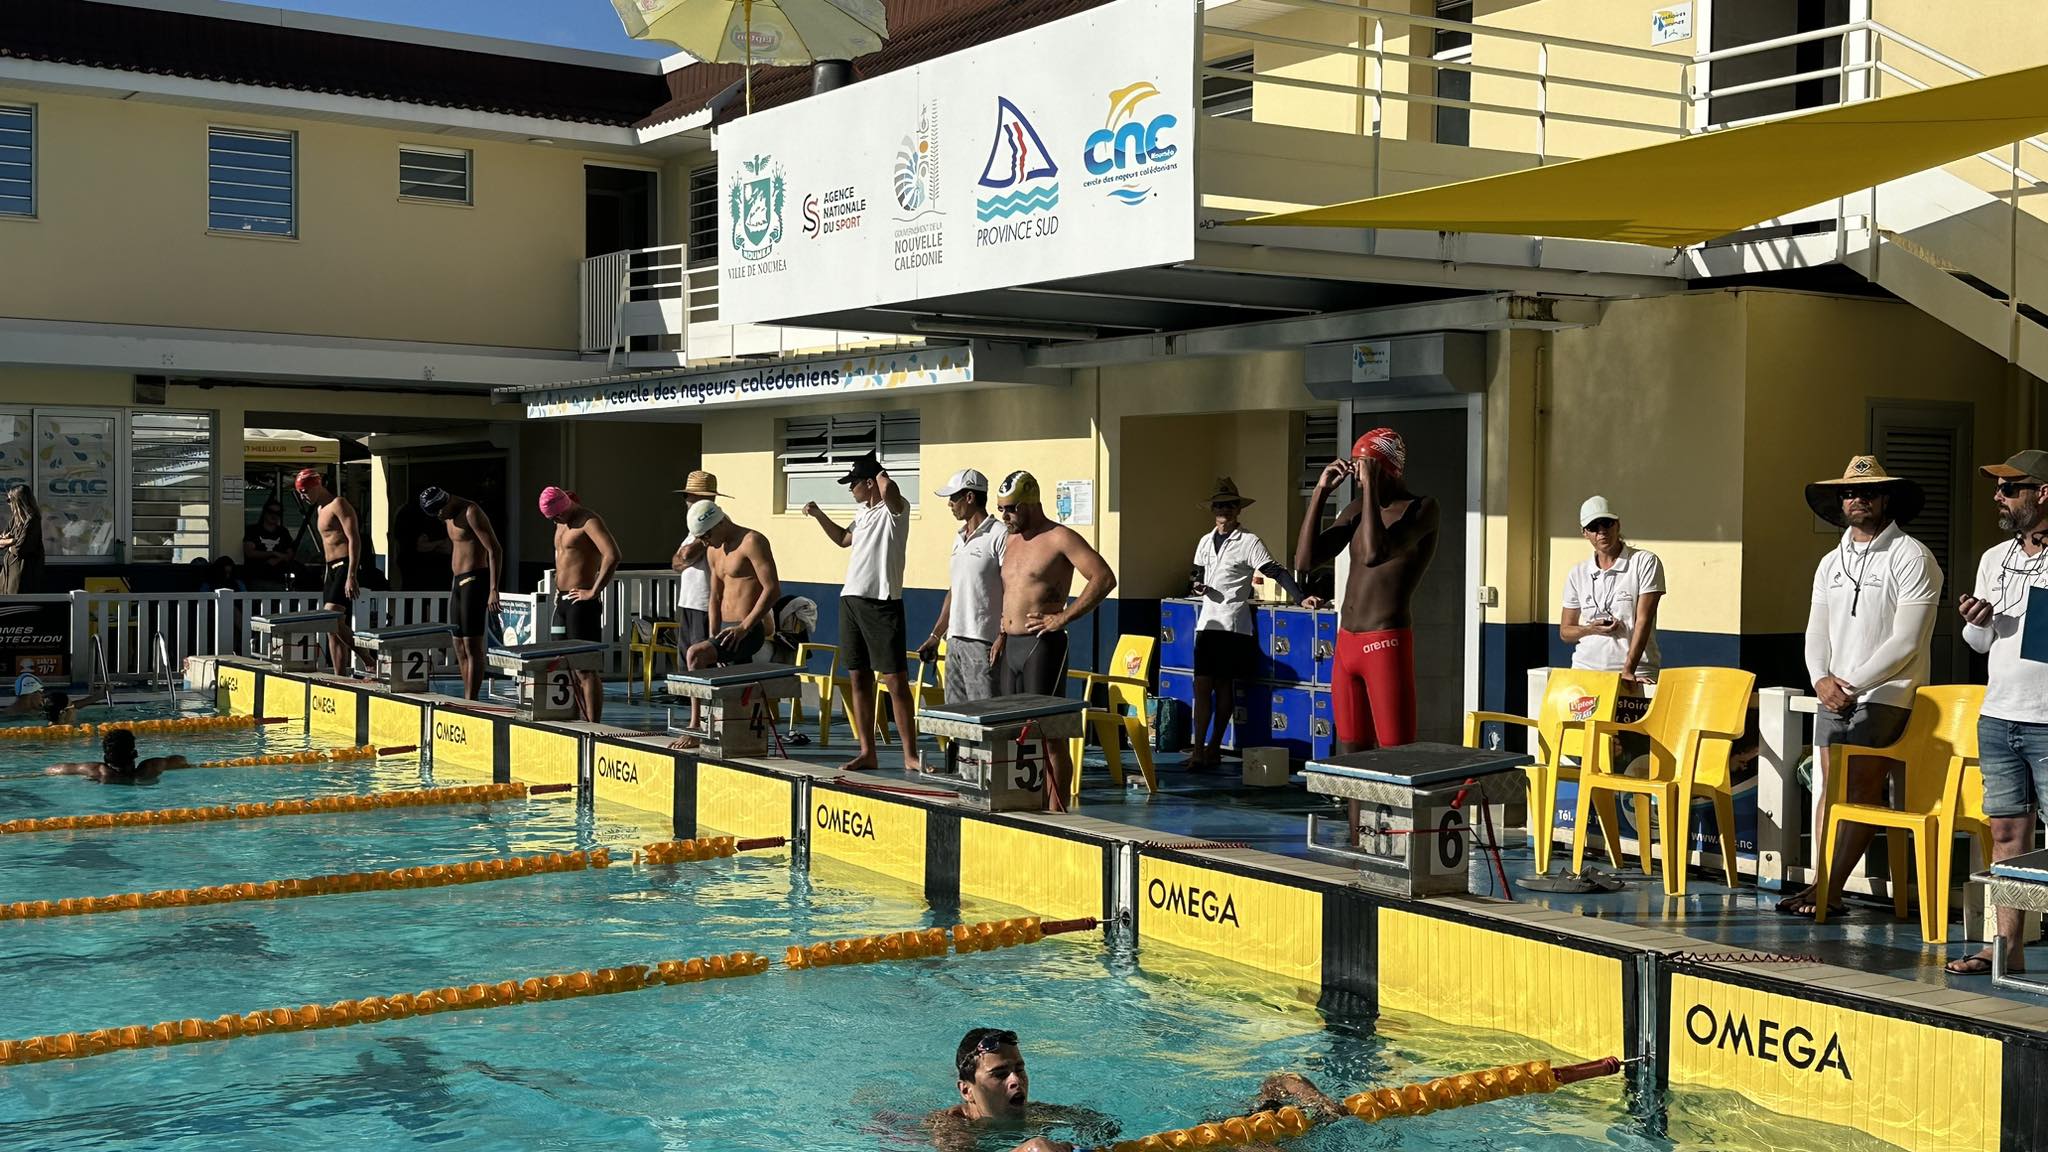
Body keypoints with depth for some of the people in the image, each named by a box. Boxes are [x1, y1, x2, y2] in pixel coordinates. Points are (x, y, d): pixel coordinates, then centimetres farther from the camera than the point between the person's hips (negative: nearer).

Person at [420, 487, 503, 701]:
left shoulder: (471, 512, -13)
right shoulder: (450, 517, 15)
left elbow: (494, 550, -18)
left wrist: (493, 590, -24)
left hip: (475, 580, -10)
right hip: (457, 581, 10)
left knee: (472, 644, -10)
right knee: (459, 644, 9)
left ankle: (471, 700, -10)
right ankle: (466, 699, 13)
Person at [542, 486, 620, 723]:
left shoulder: (589, 521, -13)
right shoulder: (562, 524, 16)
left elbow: (612, 556, -27)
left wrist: (594, 591, -23)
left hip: (581, 603, -10)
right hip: (563, 601, 10)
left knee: (586, 669, -10)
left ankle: (594, 727, -10)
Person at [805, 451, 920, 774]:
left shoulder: (895, 509, -9)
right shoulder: (863, 513, 17)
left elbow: (890, 489, -33)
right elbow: (843, 539, 36)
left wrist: (882, 476, -11)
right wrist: (818, 515, 25)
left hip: (882, 603, -9)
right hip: (851, 599, 9)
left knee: (895, 679, -6)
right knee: (859, 678, 9)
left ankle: (910, 755, -2)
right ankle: (867, 751, 15)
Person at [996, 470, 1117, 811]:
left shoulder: (1059, 538, -7)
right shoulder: (1011, 541, 17)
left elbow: (1104, 578, -16)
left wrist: (1062, 618, -17)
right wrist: (1002, 633, 13)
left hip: (1042, 646, -8)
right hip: (1010, 647, 8)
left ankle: (1055, 811, -3)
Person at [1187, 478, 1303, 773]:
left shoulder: (1248, 542, -4)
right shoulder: (1206, 541, 14)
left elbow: (1276, 572, -11)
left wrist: (1301, 598, -22)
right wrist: (1199, 586, 2)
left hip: (1233, 624, -5)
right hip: (1207, 622, 5)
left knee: (1224, 687, 0)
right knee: (1202, 685, -3)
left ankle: (1214, 748, 8)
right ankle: (1199, 750, -3)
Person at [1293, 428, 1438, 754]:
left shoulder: (1421, 508, -7)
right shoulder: (1356, 510, 14)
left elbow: (1374, 553, -24)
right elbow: (1304, 561, 7)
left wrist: (1371, 486, -18)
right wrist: (1321, 491, 3)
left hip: (1387, 645, -7)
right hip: (1345, 643, 7)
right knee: (1350, 754, 9)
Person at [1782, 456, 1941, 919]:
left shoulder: (1911, 557, -7)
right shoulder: (1831, 562, 15)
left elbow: (1906, 641, -13)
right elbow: (1817, 631, 12)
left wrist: (1854, 685, -15)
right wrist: (1821, 679, -8)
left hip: (1884, 694, -7)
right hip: (1832, 694, 7)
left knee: (1862, 789, -9)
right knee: (1829, 786, 4)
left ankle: (1828, 891, -9)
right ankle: (1822, 886, 4)